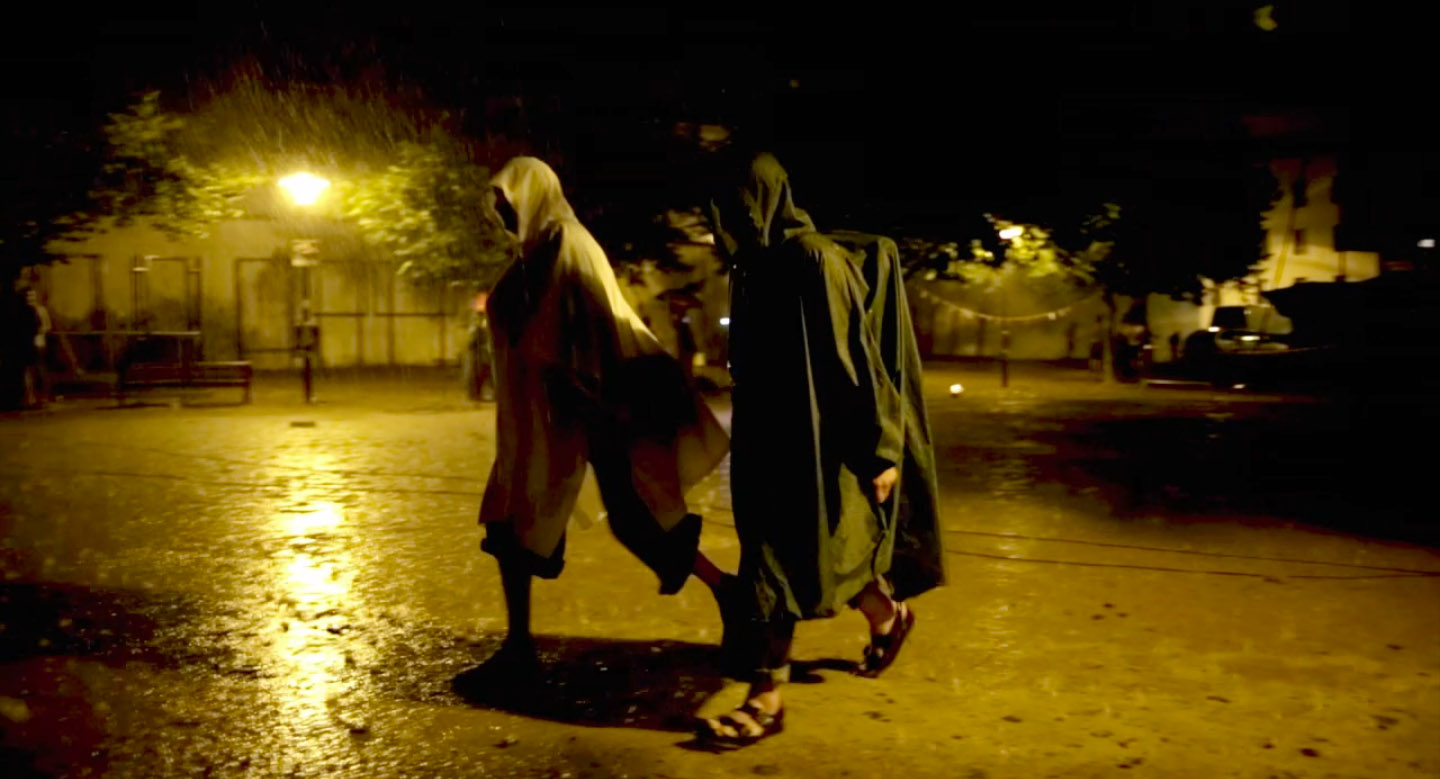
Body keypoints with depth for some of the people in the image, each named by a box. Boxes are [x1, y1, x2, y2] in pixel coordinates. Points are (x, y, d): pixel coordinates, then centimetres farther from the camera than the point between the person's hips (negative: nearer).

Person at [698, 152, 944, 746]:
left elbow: (855, 355, -17)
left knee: (780, 560, -6)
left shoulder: (813, 258, -16)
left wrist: (879, 450, -17)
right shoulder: (756, 265, 10)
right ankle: (887, 616, 43)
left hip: (814, 440, -9)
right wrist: (747, 440, 22)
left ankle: (767, 697, 3)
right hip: (770, 435, 9)